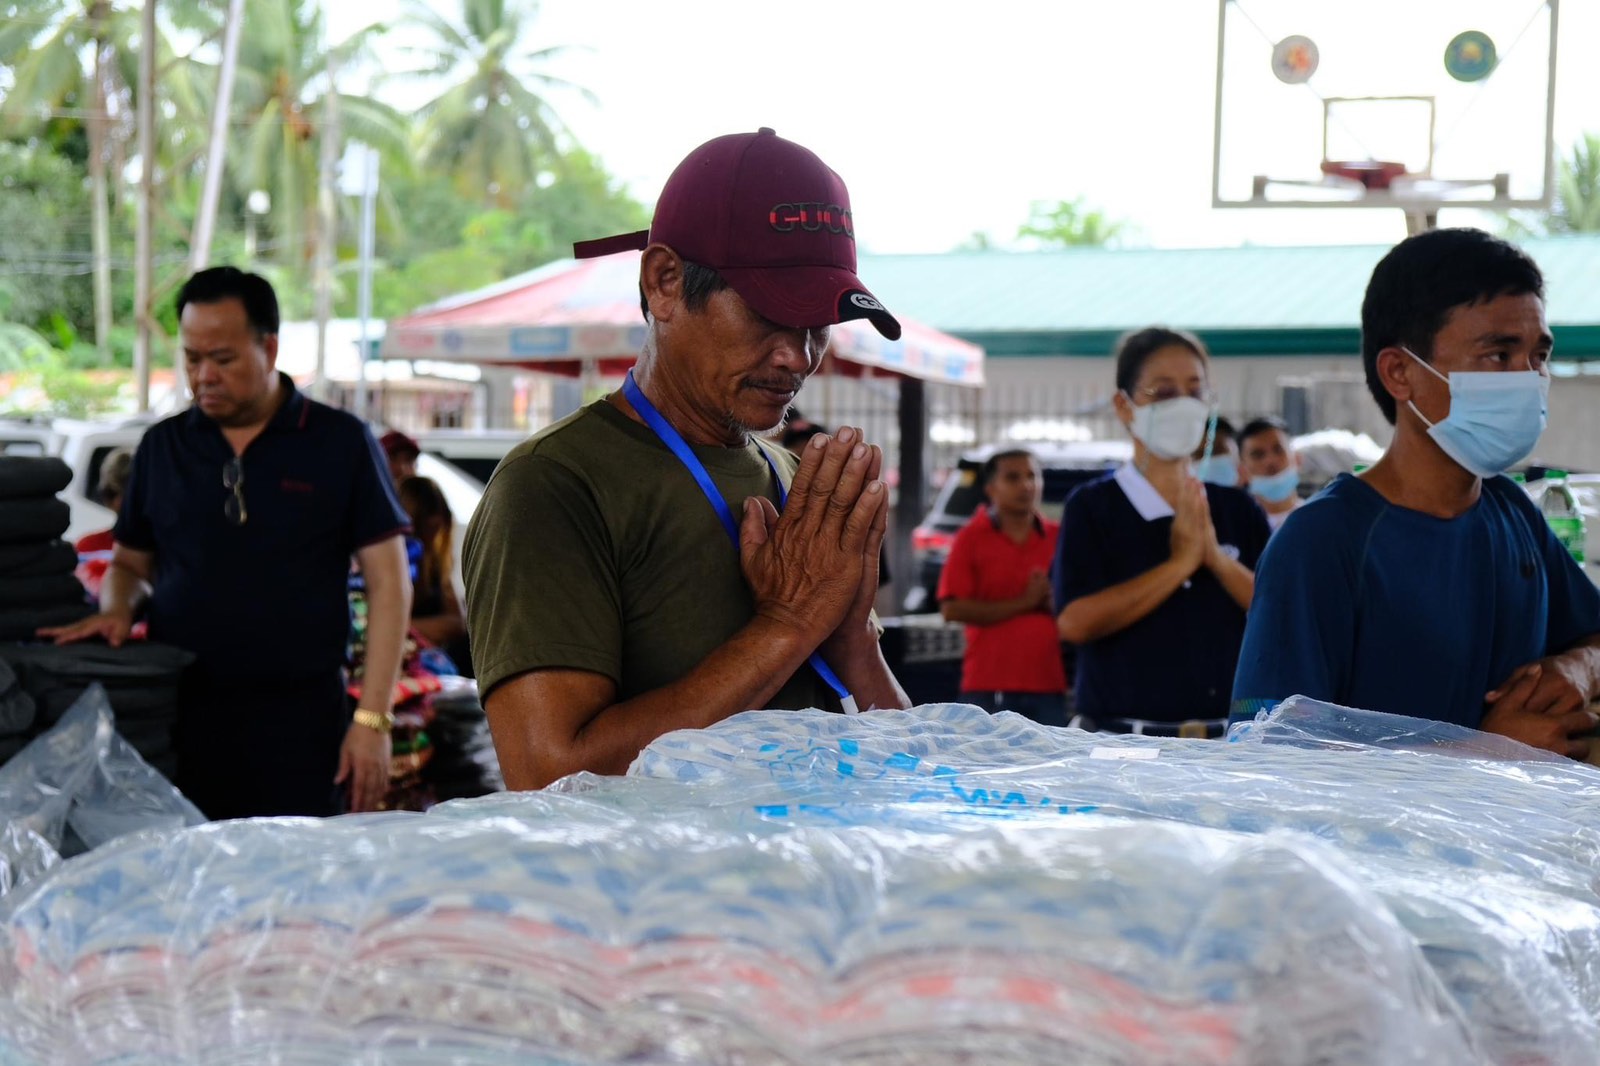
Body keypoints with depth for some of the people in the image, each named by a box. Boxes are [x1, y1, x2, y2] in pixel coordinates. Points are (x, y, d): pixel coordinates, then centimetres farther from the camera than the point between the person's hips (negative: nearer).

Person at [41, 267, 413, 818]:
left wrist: (372, 718, -7)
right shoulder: (162, 446, 10)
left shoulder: (341, 443, 0)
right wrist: (117, 610, -4)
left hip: (300, 721, -2)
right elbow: (129, 564, 20)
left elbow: (388, 582, 0)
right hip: (181, 715, 3)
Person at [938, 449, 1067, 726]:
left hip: (1048, 686, 3)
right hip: (989, 689, -3)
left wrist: (1052, 600, -11)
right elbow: (952, 609, -9)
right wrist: (1023, 603, -9)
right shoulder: (972, 538, 0)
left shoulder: (1058, 538, 9)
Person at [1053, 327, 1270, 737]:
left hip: (1229, 744, 4)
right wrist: (1180, 563, -13)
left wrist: (1217, 558, -12)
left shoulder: (1238, 510, 10)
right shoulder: (1093, 507, -1)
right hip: (1127, 749, -4)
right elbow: (1076, 621, -15)